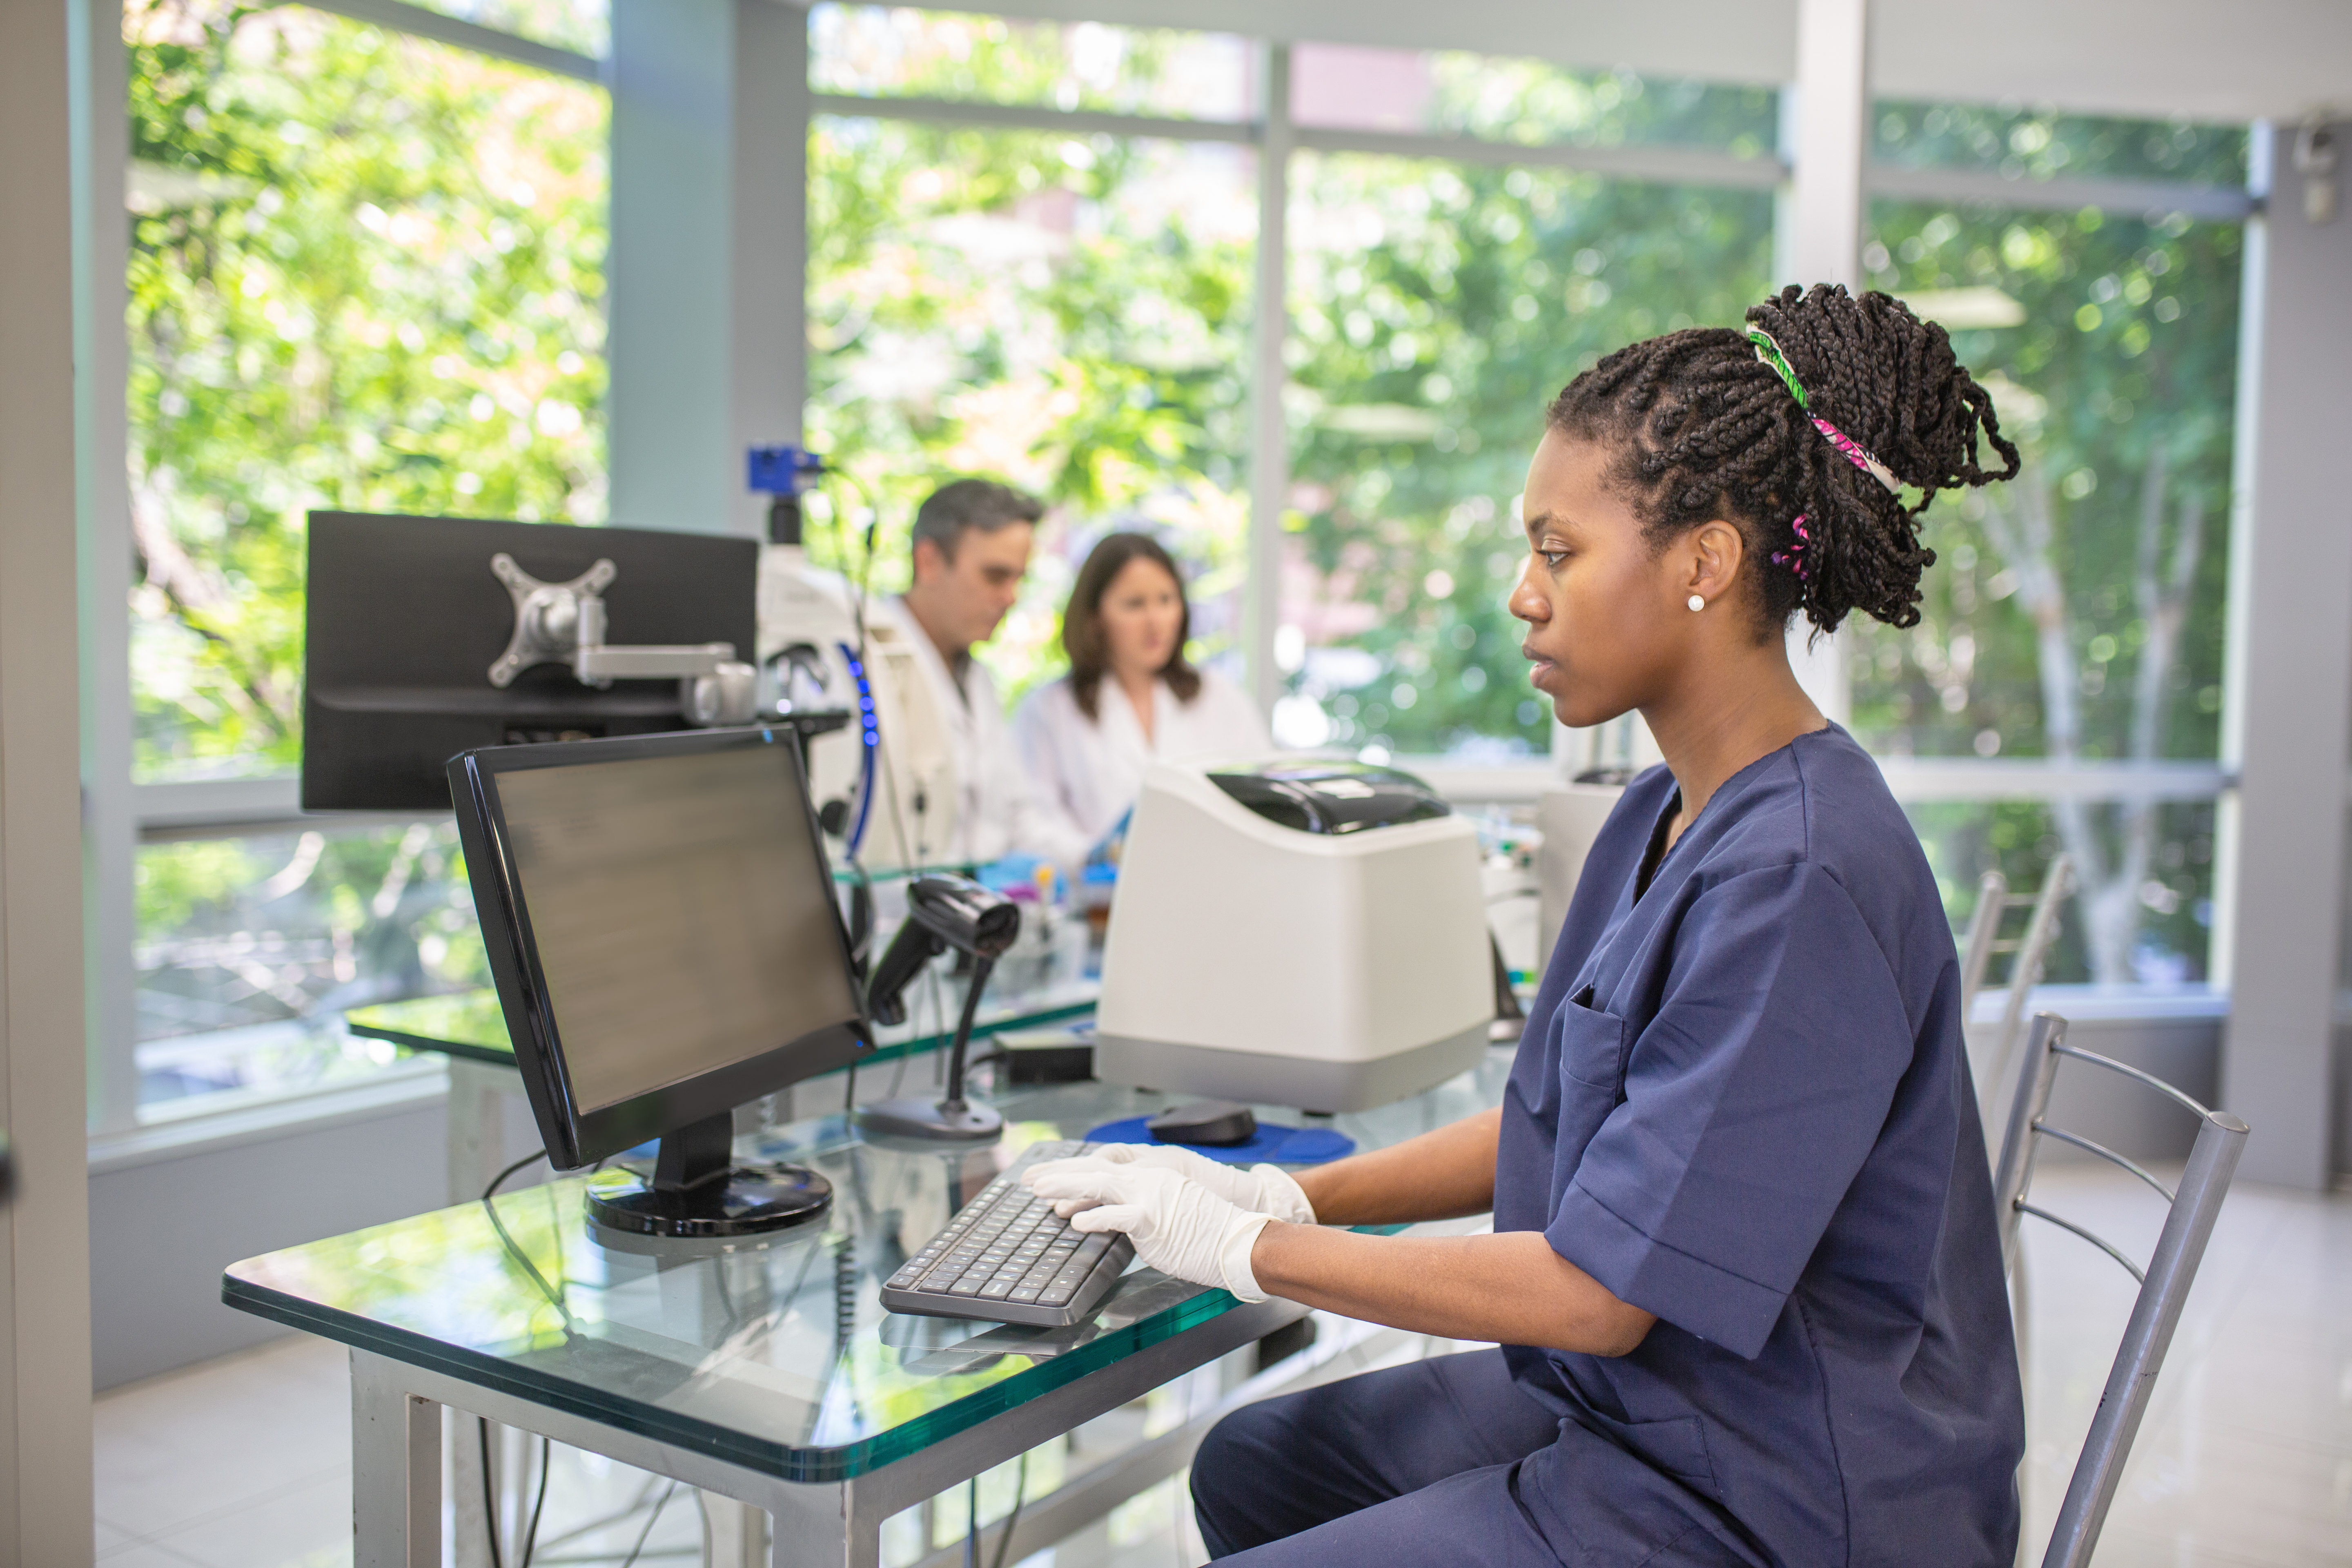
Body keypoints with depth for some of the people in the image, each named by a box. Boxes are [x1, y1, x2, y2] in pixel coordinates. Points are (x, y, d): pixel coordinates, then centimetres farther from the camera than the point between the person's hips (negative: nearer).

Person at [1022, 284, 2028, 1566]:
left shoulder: (1798, 881, -27)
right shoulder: (1668, 813, 4)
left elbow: (1598, 1289, -26)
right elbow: (1556, 1124, 12)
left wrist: (1248, 1250, -16)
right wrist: (1290, 1195, 2)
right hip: (1629, 1408, 9)